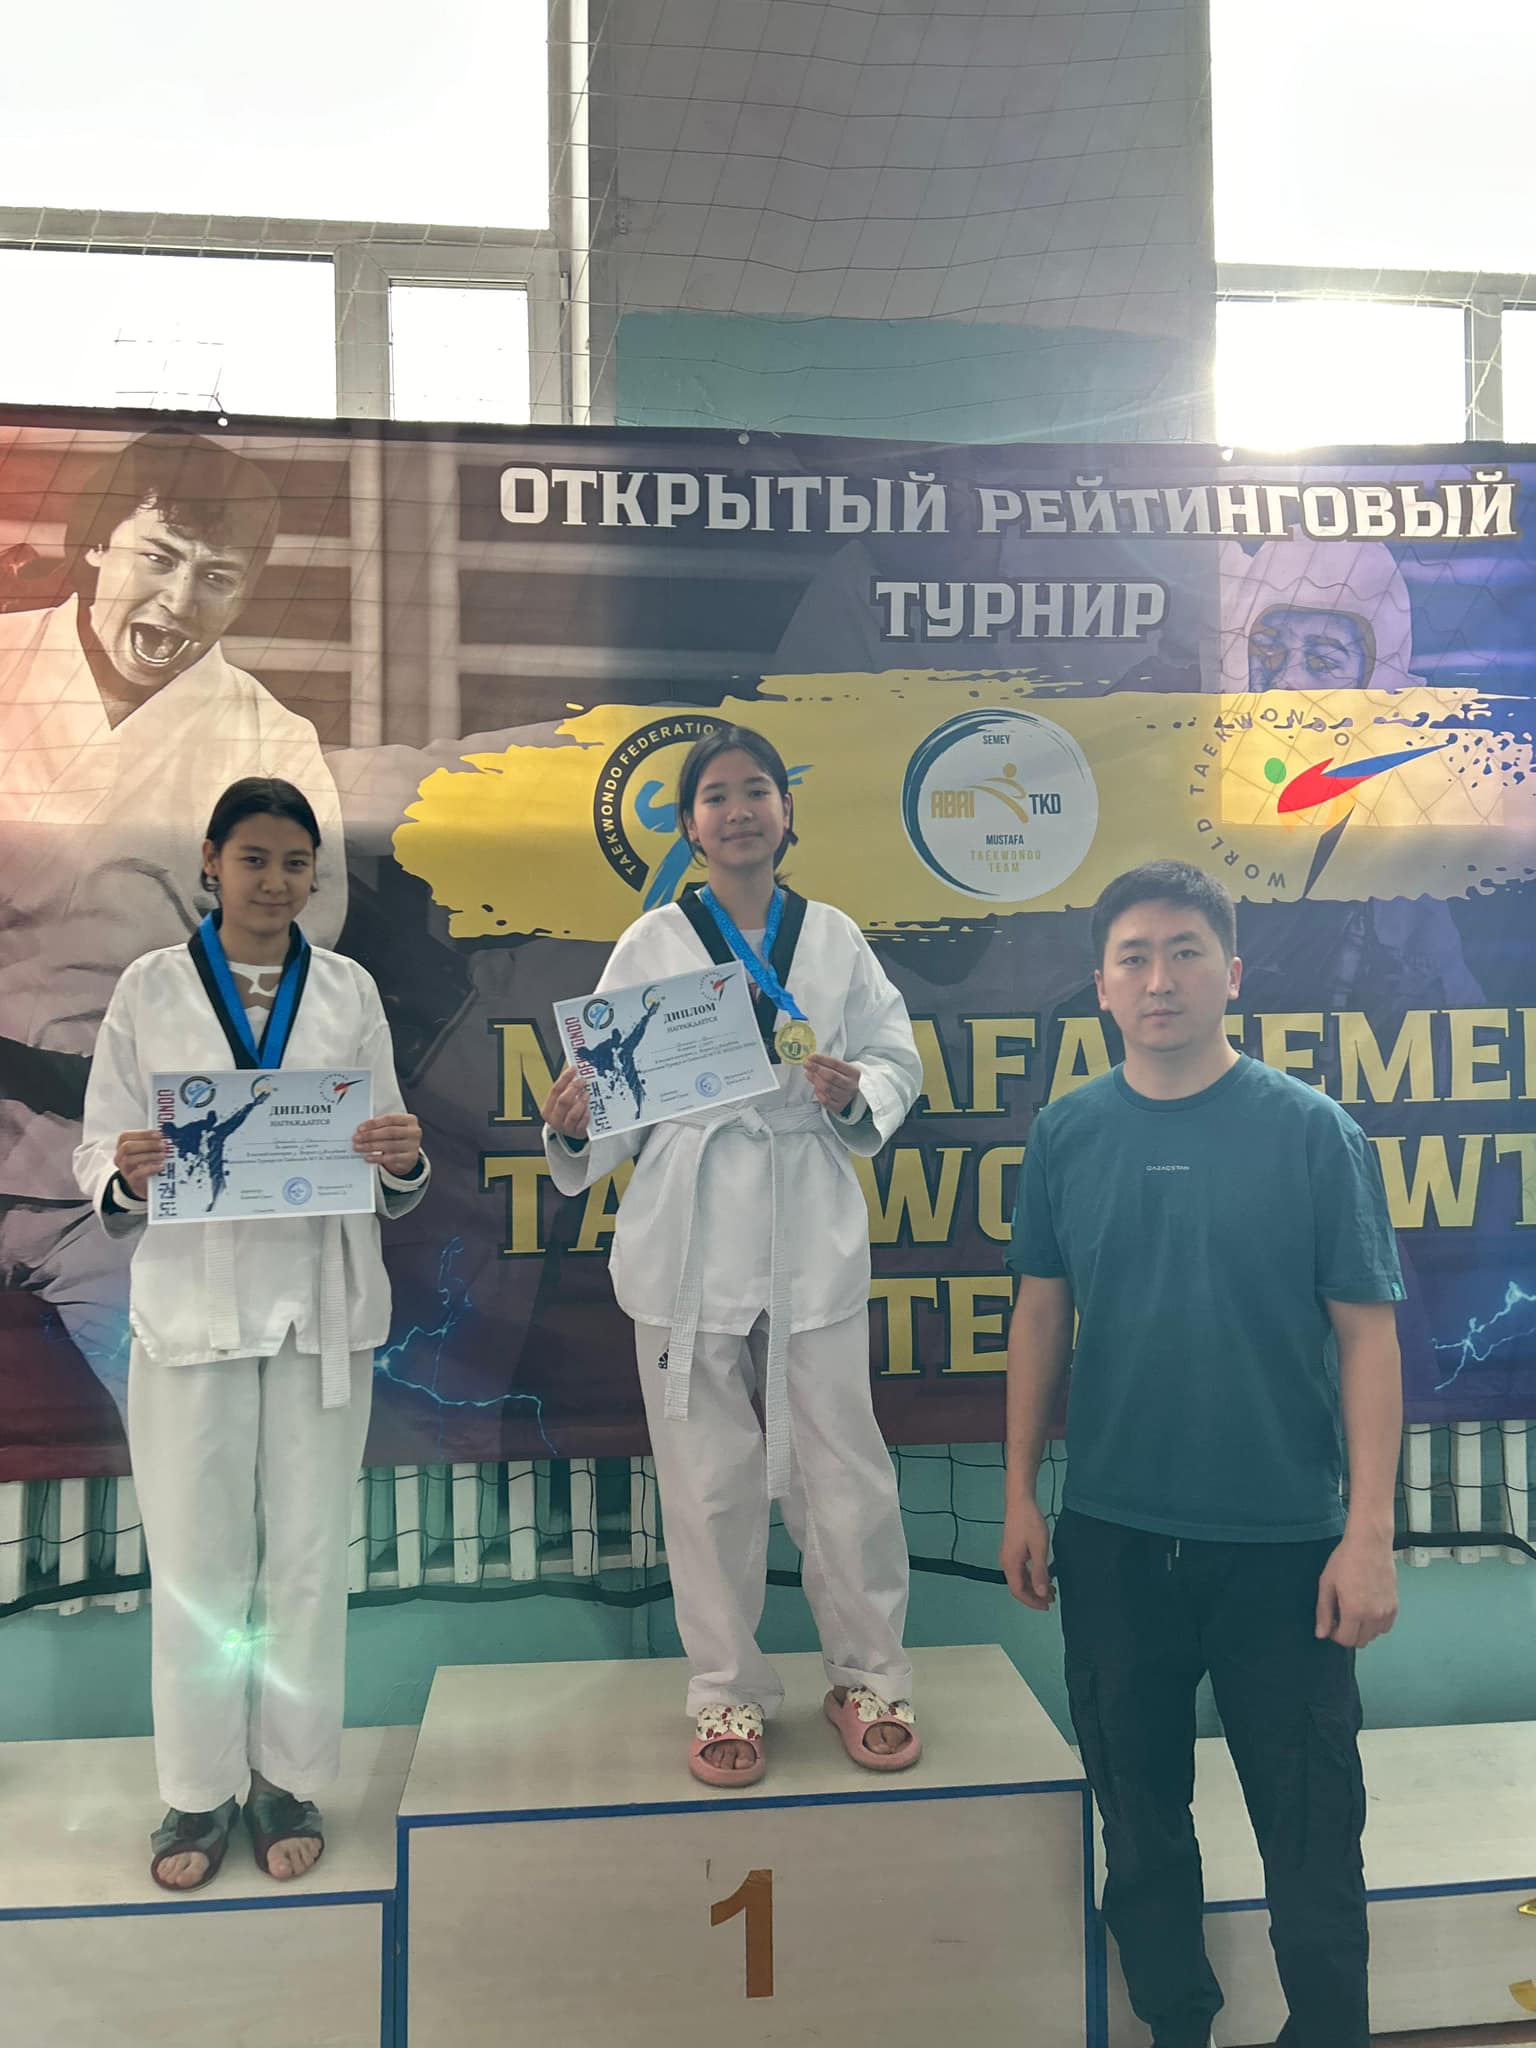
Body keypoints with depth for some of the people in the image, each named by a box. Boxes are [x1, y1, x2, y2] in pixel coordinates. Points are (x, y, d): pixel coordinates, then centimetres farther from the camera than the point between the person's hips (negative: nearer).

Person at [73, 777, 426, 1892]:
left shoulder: (349, 990, 5)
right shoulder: (150, 988, 2)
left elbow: (391, 1186, 6)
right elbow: (98, 1154, 1)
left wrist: (405, 1162, -17)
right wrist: (124, 1177, -21)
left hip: (321, 1305, 1)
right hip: (192, 1307, -1)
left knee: (308, 1552, 10)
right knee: (197, 1560, 7)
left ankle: (290, 1780, 28)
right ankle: (199, 1791, 26)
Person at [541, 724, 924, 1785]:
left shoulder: (835, 938, 7)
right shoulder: (650, 945, 4)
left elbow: (899, 1061, 9)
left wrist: (856, 1095, -11)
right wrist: (576, 1132, -20)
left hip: (814, 1236, 1)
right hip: (690, 1240, 0)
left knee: (843, 1466, 5)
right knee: (709, 1478, 9)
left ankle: (869, 1677, 28)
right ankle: (730, 1693, 28)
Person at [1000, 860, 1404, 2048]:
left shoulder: (1313, 1130, -8)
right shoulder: (1068, 1133, -1)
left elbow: (1366, 1334, -7)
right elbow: (1041, 1317, 5)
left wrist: (1369, 1533, -10)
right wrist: (1021, 1497, 5)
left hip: (1283, 1543, -2)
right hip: (1111, 1536, 3)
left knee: (1312, 1828, 11)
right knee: (1140, 1814, 17)